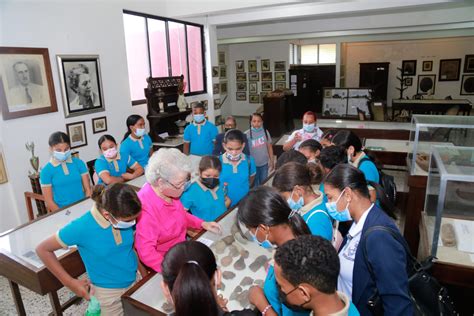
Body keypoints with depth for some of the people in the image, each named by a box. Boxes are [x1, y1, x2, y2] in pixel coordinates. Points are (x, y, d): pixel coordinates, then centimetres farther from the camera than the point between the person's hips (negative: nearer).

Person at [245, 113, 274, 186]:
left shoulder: (265, 132, -5)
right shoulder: (247, 134, -14)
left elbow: (269, 147, 4)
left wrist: (271, 161, 6)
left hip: (264, 163, 3)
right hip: (253, 164, -2)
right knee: (254, 184, 11)